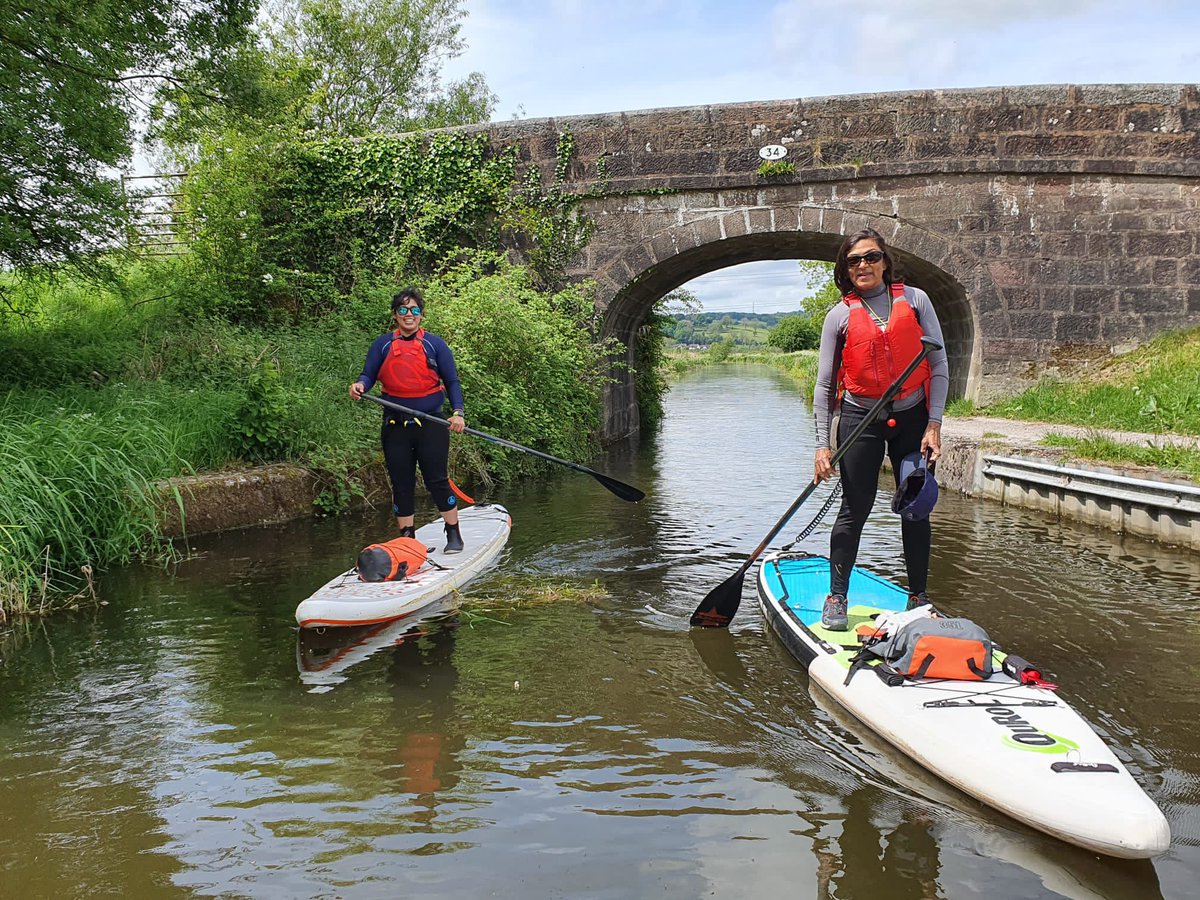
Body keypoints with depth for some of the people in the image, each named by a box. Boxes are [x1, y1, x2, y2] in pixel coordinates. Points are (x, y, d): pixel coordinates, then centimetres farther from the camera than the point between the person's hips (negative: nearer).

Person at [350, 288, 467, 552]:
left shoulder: (435, 344, 5)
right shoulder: (382, 344, 9)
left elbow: (452, 382, 3)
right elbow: (368, 374, 2)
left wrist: (458, 413, -11)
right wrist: (360, 386, -22)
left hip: (430, 424, -2)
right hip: (395, 426, 2)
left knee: (437, 480, -4)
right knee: (401, 484, 7)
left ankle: (454, 534, 9)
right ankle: (407, 538, 17)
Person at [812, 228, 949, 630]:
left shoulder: (914, 300, 0)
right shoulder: (840, 315, -1)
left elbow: (938, 366, 1)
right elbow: (825, 385, 1)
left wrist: (933, 424, -6)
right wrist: (823, 445, -5)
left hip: (912, 417, 1)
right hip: (860, 419, -1)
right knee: (855, 509, 0)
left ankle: (918, 598, 20)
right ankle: (836, 598, 13)